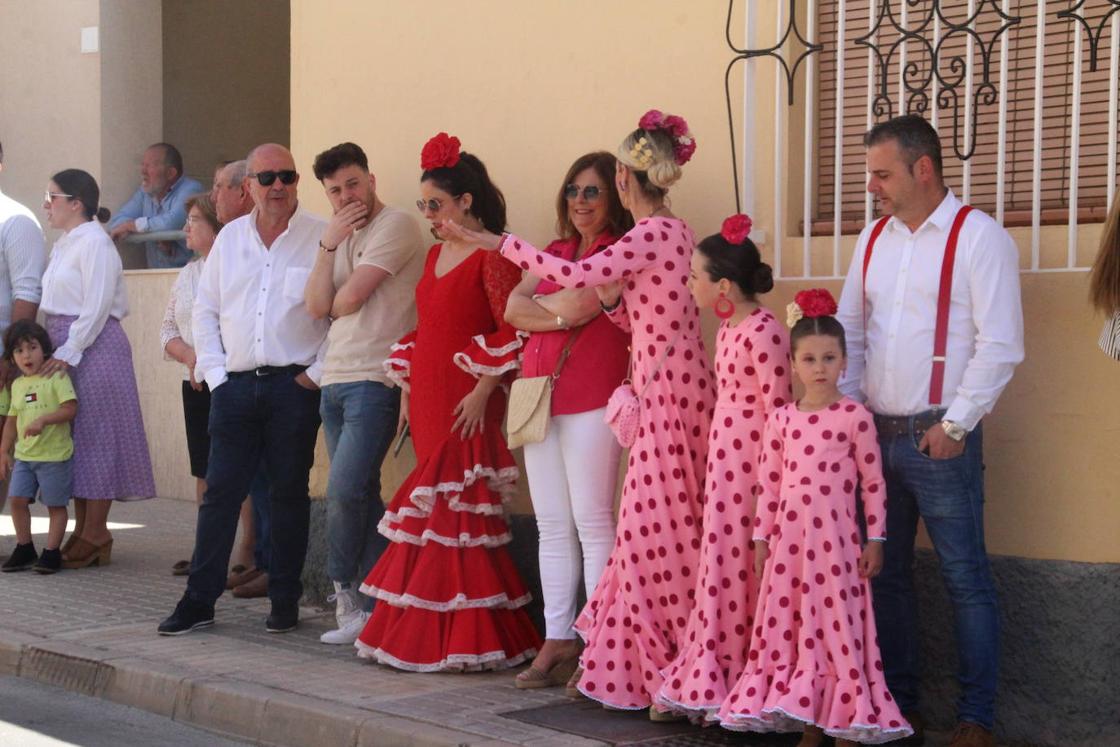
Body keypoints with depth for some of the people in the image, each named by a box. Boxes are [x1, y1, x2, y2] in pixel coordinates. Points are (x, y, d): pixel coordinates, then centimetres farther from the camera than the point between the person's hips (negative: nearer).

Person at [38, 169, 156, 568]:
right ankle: (83, 533, 15)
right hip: (65, 348, 9)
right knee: (74, 436, 10)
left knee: (94, 435, -5)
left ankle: (94, 539, -1)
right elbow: (57, 307, 16)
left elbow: (96, 306, -18)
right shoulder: (65, 244, 16)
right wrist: (57, 350, 8)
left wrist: (69, 352, -18)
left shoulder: (94, 242, -11)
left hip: (92, 347, -9)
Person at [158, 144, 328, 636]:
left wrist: (318, 372, -9)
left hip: (293, 387, -3)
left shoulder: (321, 237, -2)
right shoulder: (230, 237, 12)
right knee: (220, 492, 3)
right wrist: (214, 372, 5)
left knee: (288, 494, 5)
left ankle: (285, 602, 14)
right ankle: (198, 601, 9)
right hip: (235, 386, 3)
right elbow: (205, 309, 15)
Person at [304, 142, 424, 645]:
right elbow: (316, 306, 7)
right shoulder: (341, 236, 21)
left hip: (375, 381, -8)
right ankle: (372, 607, 11)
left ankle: (347, 592, 3)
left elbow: (348, 299, -13)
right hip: (335, 380, 8)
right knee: (361, 495, 7)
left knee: (344, 491, -14)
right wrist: (329, 244, 1)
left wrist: (334, 303, 9)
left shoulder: (395, 226, -6)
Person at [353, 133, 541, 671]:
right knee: (434, 512, 9)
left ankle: (464, 641, 1)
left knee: (455, 510, -6)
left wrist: (483, 391, -19)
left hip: (466, 406, -8)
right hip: (428, 400, 8)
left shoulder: (492, 256, -10)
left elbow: (513, 330, -16)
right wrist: (407, 390, 17)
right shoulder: (436, 254, 17)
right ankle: (428, 635, 14)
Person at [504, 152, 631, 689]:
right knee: (552, 526, 7)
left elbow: (579, 305, -16)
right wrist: (563, 313, -8)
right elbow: (514, 308, 7)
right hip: (541, 395, 7)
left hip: (591, 399, -7)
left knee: (592, 522, -7)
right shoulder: (555, 252, 20)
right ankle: (557, 640, 12)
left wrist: (543, 301, 2)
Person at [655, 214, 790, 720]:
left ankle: (732, 686, 10)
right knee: (722, 570, 12)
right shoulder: (728, 329, 12)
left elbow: (779, 410, -17)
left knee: (742, 571, -1)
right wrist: (718, 456, 16)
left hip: (751, 464, -9)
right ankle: (715, 681, 20)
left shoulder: (763, 332, -16)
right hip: (725, 460, 9)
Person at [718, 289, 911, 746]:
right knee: (792, 627, 6)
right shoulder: (781, 420, 6)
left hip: (836, 540, -4)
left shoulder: (855, 417, -4)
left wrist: (875, 540, -2)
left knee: (838, 626, -1)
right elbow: (770, 485, 9)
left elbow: (873, 483, -2)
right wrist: (762, 538, 8)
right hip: (789, 540, 4)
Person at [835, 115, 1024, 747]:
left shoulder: (979, 238, -8)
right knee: (887, 573, 12)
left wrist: (955, 425, -14)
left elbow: (1000, 345, -12)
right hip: (878, 434, 7)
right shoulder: (875, 238, 12)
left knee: (966, 578, -2)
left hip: (939, 438, -7)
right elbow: (850, 331, 16)